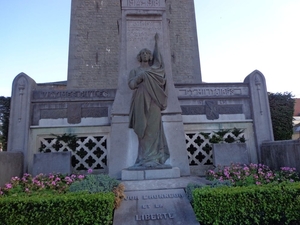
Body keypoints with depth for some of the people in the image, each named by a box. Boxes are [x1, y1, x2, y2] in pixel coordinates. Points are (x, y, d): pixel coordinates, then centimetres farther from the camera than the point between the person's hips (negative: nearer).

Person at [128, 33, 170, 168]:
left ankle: (153, 158, -8)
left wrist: (156, 41, 45)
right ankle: (144, 159, -6)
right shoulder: (135, 71, 17)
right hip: (141, 102, -1)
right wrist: (140, 77, -9)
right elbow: (131, 84, 4)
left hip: (153, 102, 1)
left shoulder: (155, 69, 21)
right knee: (143, 130, -7)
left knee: (153, 129, -8)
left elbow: (158, 56, 36)